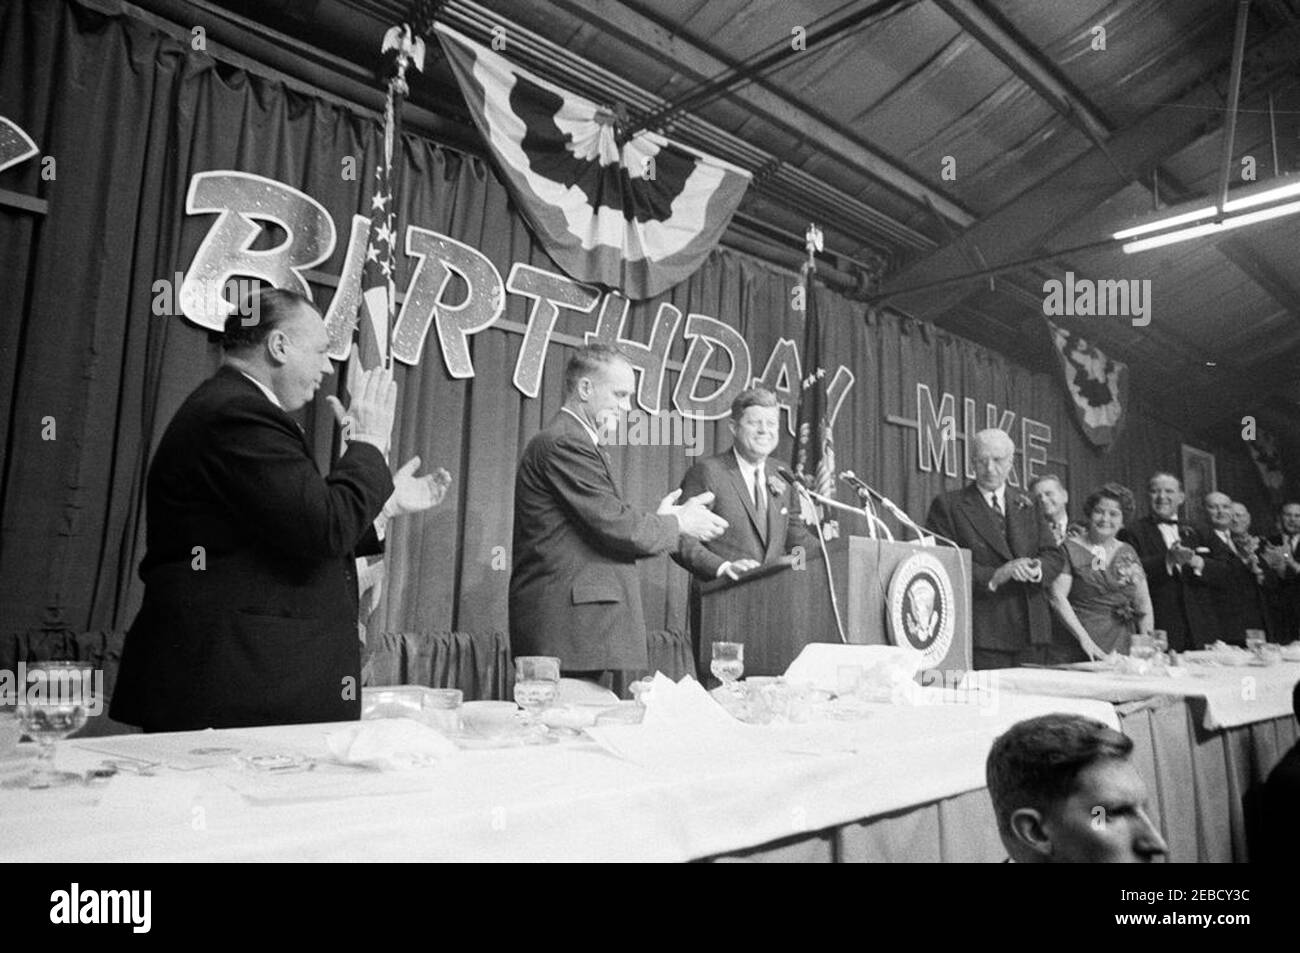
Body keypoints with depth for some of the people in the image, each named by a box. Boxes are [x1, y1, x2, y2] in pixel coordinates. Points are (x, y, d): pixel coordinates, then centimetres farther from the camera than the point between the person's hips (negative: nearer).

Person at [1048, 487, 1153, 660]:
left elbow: (1143, 602, 13)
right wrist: (1084, 638, -17)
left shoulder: (1128, 553, 15)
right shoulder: (1070, 549, 0)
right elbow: (1057, 597, -9)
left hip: (1123, 647, 4)